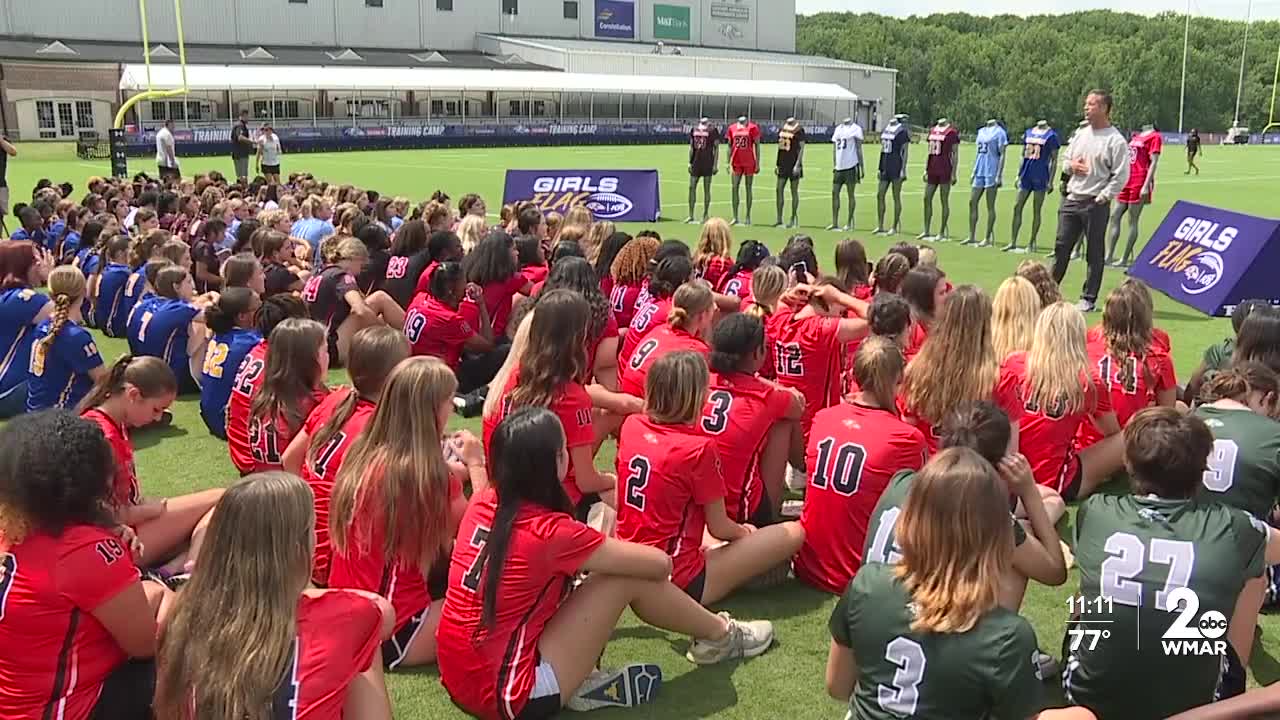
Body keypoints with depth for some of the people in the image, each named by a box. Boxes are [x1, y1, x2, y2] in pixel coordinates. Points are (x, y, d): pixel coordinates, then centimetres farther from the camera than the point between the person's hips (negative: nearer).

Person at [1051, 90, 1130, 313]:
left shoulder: (1116, 141, -8)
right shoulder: (1080, 133, 12)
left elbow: (1121, 176, -11)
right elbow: (1066, 159, 23)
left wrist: (1102, 198, -14)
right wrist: (1071, 165, 0)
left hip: (1096, 204, -6)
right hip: (1071, 199, 6)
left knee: (1094, 253, 2)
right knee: (1061, 246, 6)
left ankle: (1088, 299, 9)